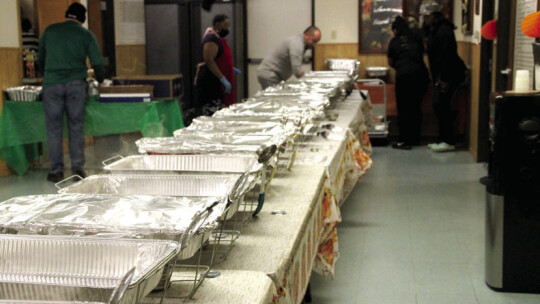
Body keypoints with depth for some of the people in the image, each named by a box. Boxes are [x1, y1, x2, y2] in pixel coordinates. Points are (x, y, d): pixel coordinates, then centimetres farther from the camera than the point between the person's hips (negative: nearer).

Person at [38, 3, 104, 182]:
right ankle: (78, 168, 8)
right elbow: (97, 63, 3)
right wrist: (100, 80, 22)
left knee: (54, 129, 5)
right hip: (76, 85, 0)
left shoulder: (49, 31, 11)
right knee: (76, 128, 7)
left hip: (52, 84, 0)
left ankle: (56, 171, 6)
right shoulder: (86, 35, 7)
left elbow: (41, 59, 19)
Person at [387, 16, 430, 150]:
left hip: (404, 75, -4)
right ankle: (415, 138, 20)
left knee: (403, 108, 2)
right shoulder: (417, 38, 13)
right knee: (416, 107, 14)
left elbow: (390, 62, 13)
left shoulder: (395, 42, 4)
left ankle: (404, 141, 1)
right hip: (421, 73, 4)